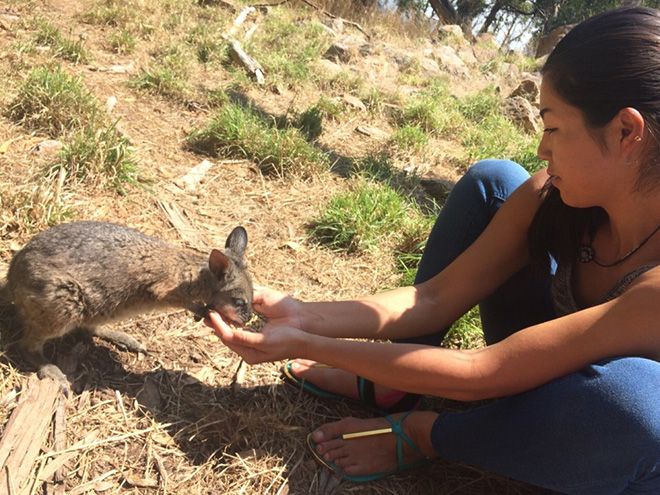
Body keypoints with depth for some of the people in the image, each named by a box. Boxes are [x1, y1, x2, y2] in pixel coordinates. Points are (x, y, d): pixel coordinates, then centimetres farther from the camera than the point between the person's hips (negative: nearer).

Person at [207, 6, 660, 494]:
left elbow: (489, 373, -37)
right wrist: (306, 318, -25)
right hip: (546, 368, 4)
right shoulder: (550, 196, -18)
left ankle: (423, 435, -13)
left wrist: (305, 346, -34)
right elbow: (435, 299, -16)